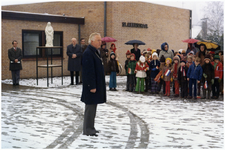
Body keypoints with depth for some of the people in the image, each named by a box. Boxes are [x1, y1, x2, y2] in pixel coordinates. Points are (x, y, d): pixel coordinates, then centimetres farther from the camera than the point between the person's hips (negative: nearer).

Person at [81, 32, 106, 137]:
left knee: (93, 106, 15)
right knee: (90, 107, -3)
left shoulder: (95, 52, 14)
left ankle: (90, 128, 25)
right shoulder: (88, 53, -18)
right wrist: (92, 86, -23)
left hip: (97, 84, 10)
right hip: (91, 85, -10)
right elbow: (89, 72, -22)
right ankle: (87, 130, 6)